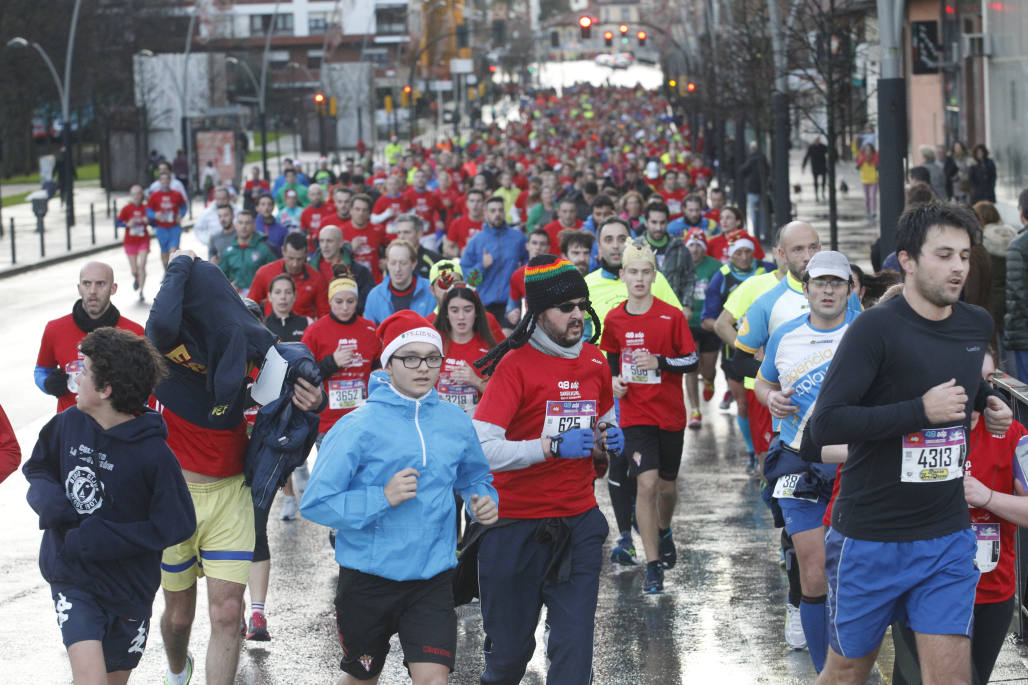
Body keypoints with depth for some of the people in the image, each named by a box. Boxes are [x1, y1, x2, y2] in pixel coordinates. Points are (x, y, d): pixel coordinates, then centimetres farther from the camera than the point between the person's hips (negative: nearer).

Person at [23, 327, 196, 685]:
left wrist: (101, 538, -21)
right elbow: (37, 469, 12)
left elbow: (177, 526, -17)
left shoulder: (153, 454, -20)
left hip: (128, 584, -1)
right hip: (71, 575, 1)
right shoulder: (68, 424, -7)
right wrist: (49, 501, -12)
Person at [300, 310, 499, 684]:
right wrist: (383, 498, -25)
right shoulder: (358, 427, -12)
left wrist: (484, 502, -3)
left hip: (432, 579, 2)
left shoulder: (455, 422, 1)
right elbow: (316, 503, -15)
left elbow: (475, 477, 20)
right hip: (368, 579, -2)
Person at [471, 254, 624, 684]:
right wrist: (553, 446, -25)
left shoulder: (594, 362, 8)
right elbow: (480, 450, -21)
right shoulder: (516, 365, -11)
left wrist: (607, 439, 3)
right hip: (517, 525, -4)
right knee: (510, 646, 6)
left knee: (574, 644, -6)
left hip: (579, 520, 4)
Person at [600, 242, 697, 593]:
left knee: (667, 484, 13)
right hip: (635, 415, 0)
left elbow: (692, 360, -4)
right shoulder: (614, 319, 1)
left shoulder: (672, 316, -6)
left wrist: (660, 361, -20)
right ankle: (653, 566, -9)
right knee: (646, 483, -14)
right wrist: (613, 378, -1)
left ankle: (664, 532, 47)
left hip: (670, 414, 0)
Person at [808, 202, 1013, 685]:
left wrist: (986, 404, 8)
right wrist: (921, 411, -24)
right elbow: (825, 425, -22)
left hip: (948, 537, 5)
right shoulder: (876, 328, -15)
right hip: (870, 537, -4)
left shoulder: (977, 326, 5)